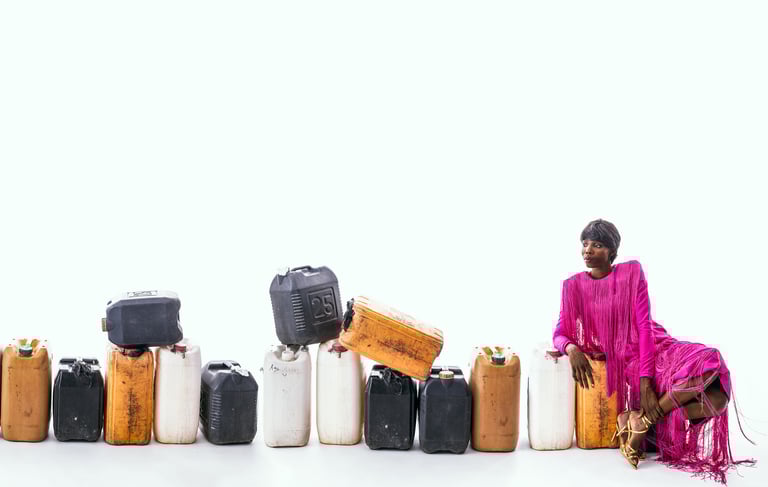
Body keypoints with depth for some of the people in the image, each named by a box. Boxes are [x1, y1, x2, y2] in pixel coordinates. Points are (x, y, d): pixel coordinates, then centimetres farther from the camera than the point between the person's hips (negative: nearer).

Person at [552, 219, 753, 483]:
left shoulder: (632, 272, -1)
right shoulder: (574, 286, 3)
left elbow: (644, 325, -8)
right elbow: (560, 334, 2)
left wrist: (646, 380, -19)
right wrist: (572, 348, -25)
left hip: (653, 347, 3)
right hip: (621, 359, -2)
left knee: (710, 363, -31)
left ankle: (642, 420, -21)